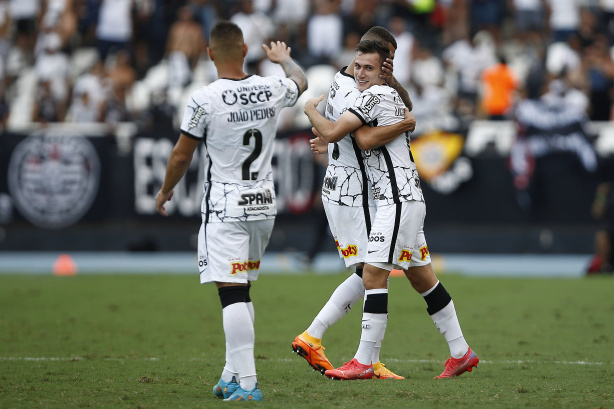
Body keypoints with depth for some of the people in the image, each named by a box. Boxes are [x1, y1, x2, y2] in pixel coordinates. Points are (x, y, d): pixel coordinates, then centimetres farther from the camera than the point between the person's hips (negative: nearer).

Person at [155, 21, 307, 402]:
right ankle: (233, 375, 21)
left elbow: (182, 156, -4)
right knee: (241, 291, 17)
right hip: (264, 205, 6)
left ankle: (246, 383, -14)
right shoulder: (272, 89, 0)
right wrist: (284, 57, 48)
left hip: (225, 209, -6)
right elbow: (301, 81, 26)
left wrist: (166, 190, 15)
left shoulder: (205, 100, -14)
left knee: (233, 293, -8)